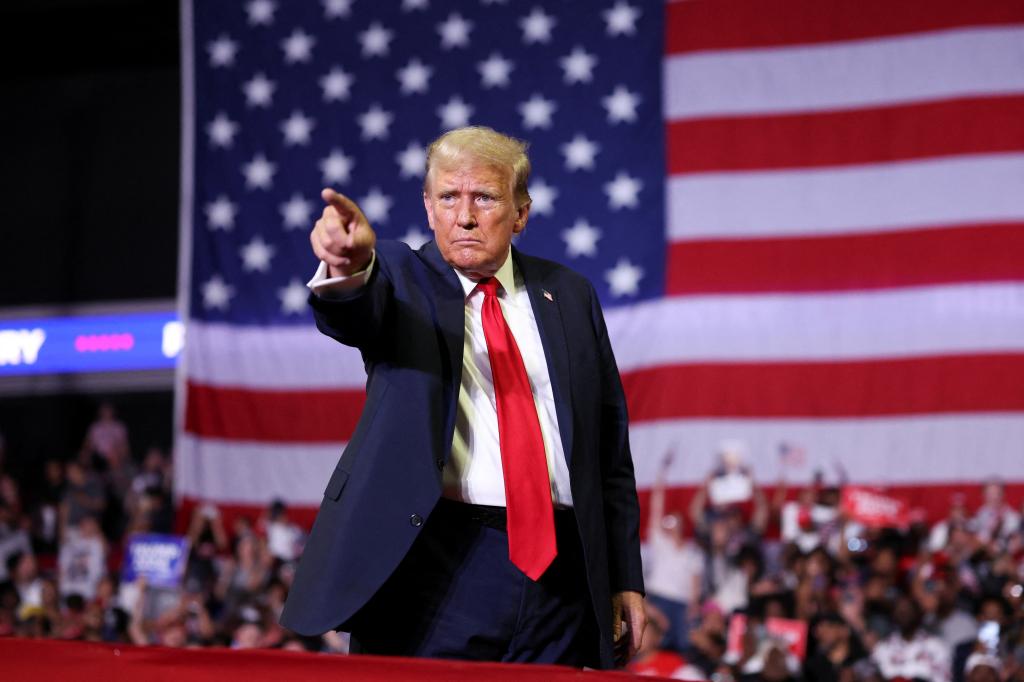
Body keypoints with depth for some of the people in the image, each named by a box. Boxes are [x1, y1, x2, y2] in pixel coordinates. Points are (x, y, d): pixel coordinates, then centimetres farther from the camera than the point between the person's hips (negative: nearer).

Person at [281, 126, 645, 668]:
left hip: (556, 568, 3)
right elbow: (351, 314, -20)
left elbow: (611, 448, 15)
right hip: (434, 567, -3)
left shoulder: (568, 296, 15)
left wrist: (625, 579, 10)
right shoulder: (400, 278, 5)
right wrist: (348, 269, -45)